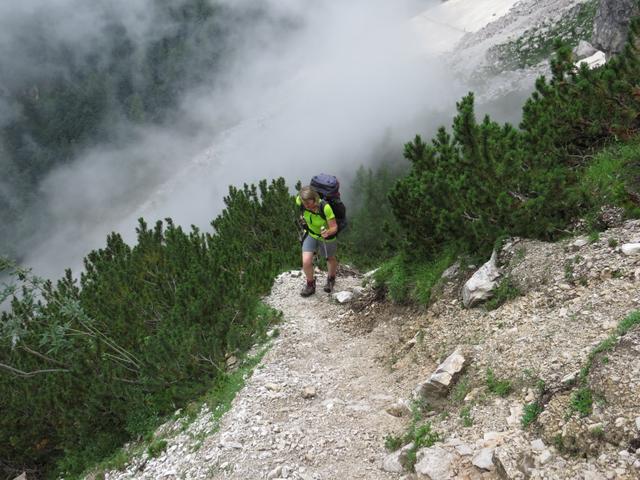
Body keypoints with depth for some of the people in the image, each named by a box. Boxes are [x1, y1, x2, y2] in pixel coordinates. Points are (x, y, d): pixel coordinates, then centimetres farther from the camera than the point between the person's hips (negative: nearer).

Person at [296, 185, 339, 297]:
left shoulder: (325, 207, -40)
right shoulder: (300, 201, -28)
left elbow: (334, 228, -32)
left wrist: (327, 232, -53)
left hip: (327, 237, -2)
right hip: (310, 234, 2)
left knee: (330, 259, 23)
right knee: (306, 262, -12)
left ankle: (331, 278, 56)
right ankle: (310, 285, 18)